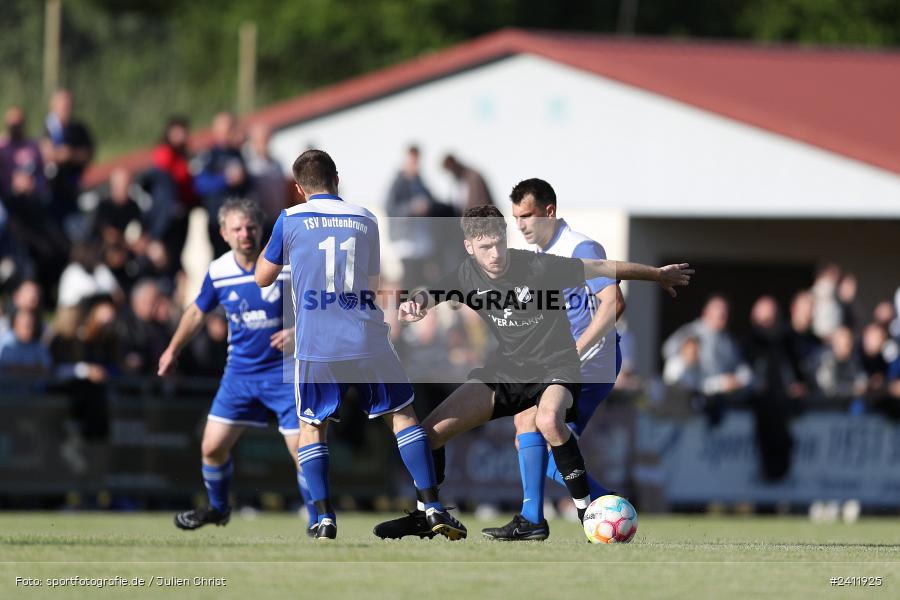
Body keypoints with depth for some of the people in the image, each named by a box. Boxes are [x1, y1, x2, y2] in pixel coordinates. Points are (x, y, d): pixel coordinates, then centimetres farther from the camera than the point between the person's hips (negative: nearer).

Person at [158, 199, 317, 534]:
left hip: (284, 371, -4)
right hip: (240, 372, 4)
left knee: (303, 452, -12)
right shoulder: (218, 272, -3)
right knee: (213, 447, 4)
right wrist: (173, 350, 23)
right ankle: (217, 509, 32)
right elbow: (198, 311, 17)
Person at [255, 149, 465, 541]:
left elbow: (262, 277, 11)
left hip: (317, 346, -2)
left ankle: (325, 518, -2)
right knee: (402, 416, 11)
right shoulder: (365, 220, 10)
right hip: (368, 342, 2)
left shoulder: (290, 219, 1)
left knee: (311, 427, 11)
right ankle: (433, 508, 1)